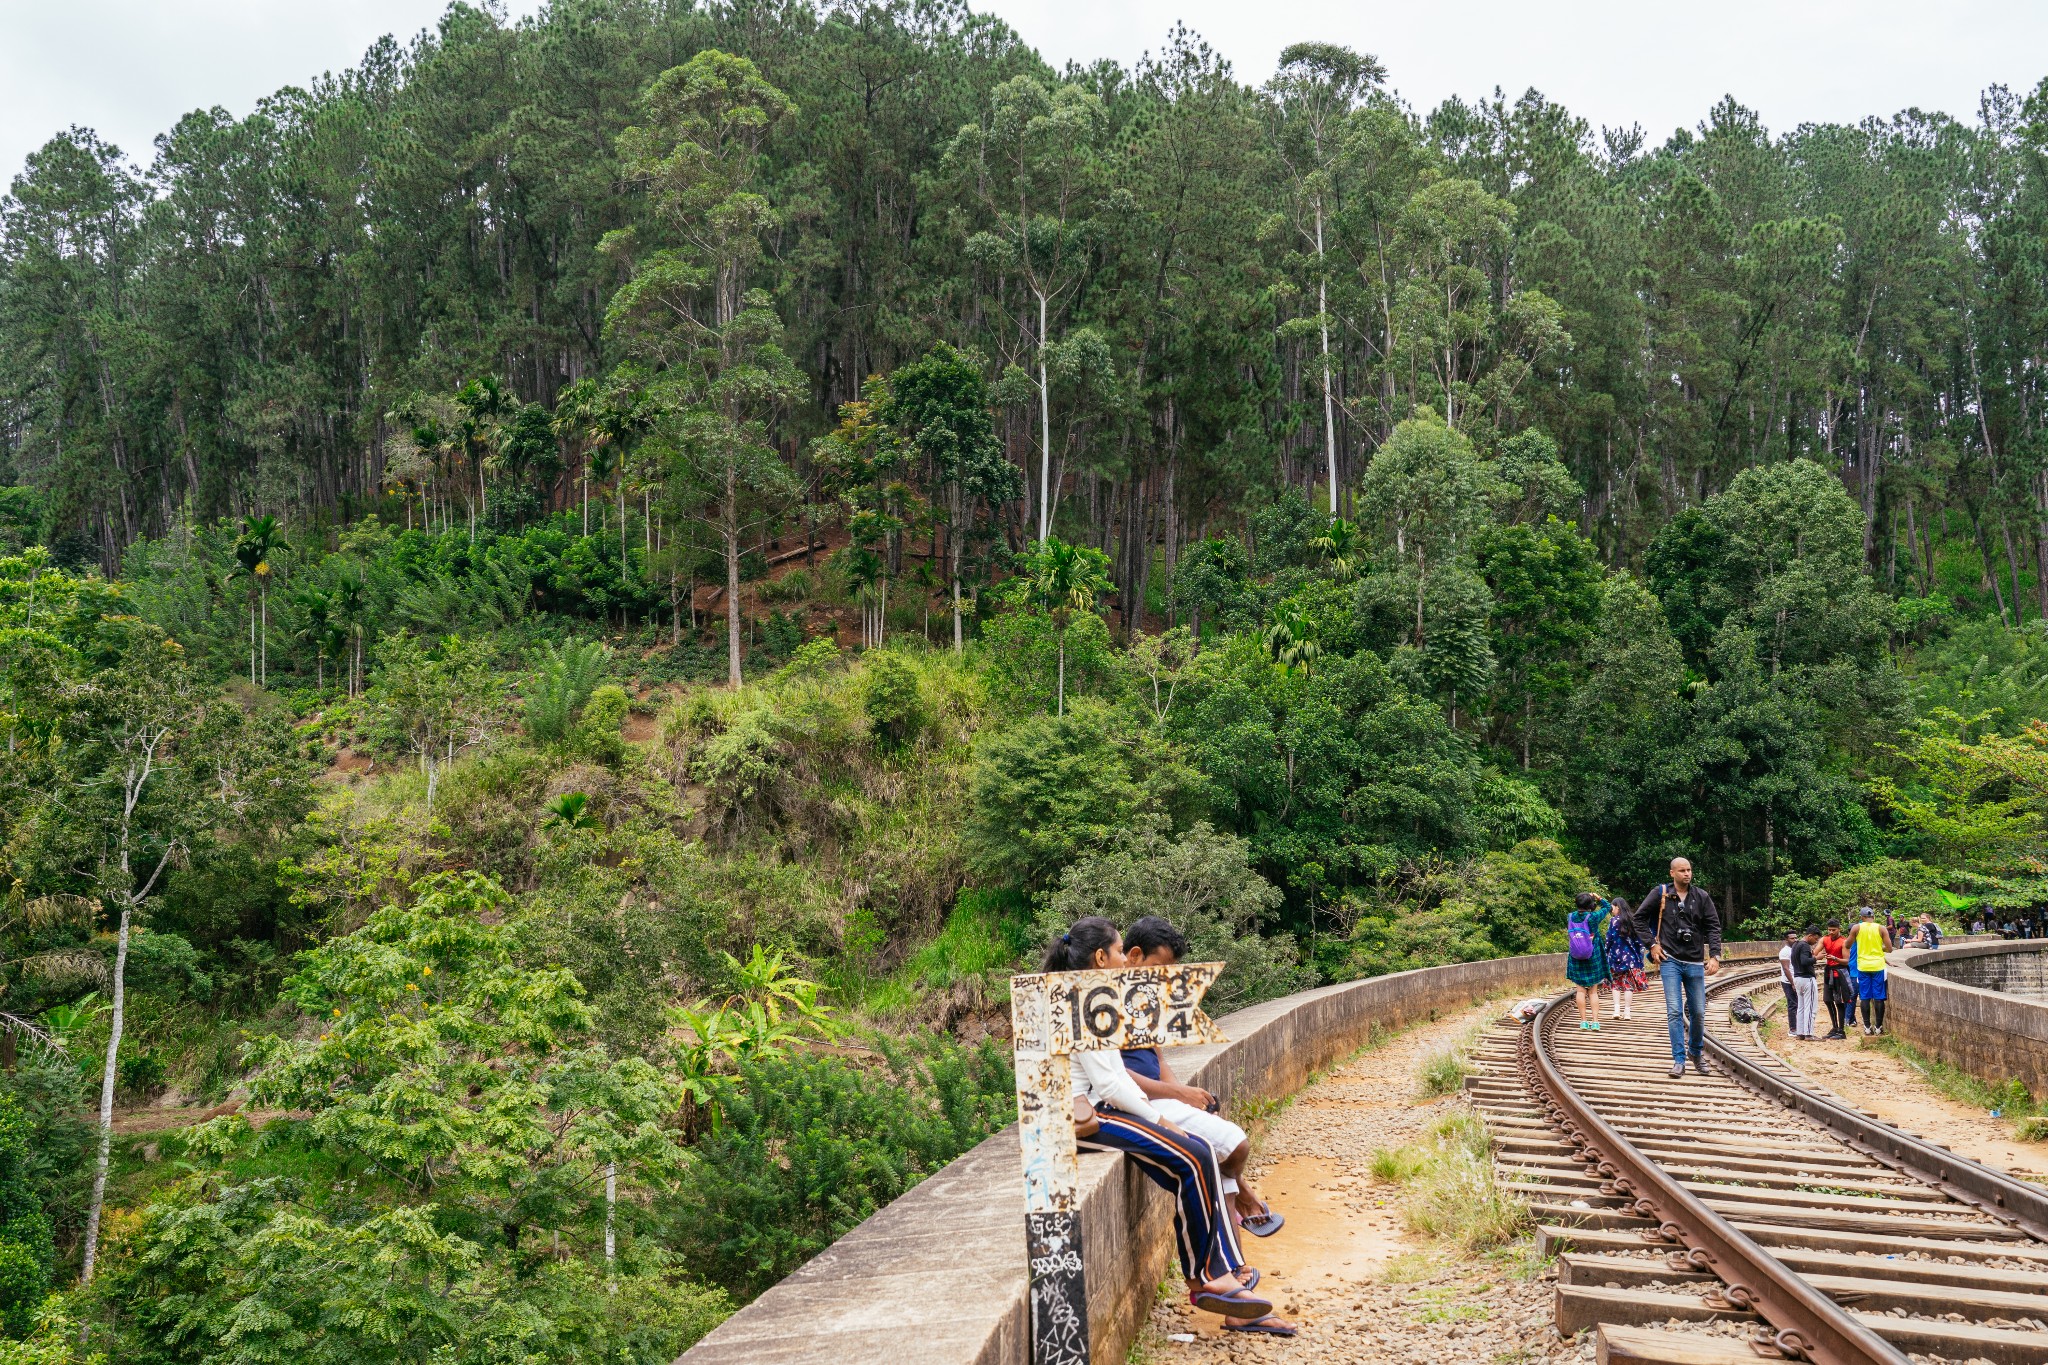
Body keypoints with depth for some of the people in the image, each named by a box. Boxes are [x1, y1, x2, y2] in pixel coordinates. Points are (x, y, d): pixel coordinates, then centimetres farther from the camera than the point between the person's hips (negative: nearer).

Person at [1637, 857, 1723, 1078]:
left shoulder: (1702, 896, 3)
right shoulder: (1661, 894, -1)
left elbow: (1713, 926, 2)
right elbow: (1639, 918, 6)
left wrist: (1715, 956, -9)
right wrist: (1652, 944, -1)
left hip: (1695, 963, 2)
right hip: (1670, 961, -2)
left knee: (1698, 1012, 8)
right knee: (1674, 1011, -9)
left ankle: (1695, 1051, 31)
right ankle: (1679, 1060, -4)